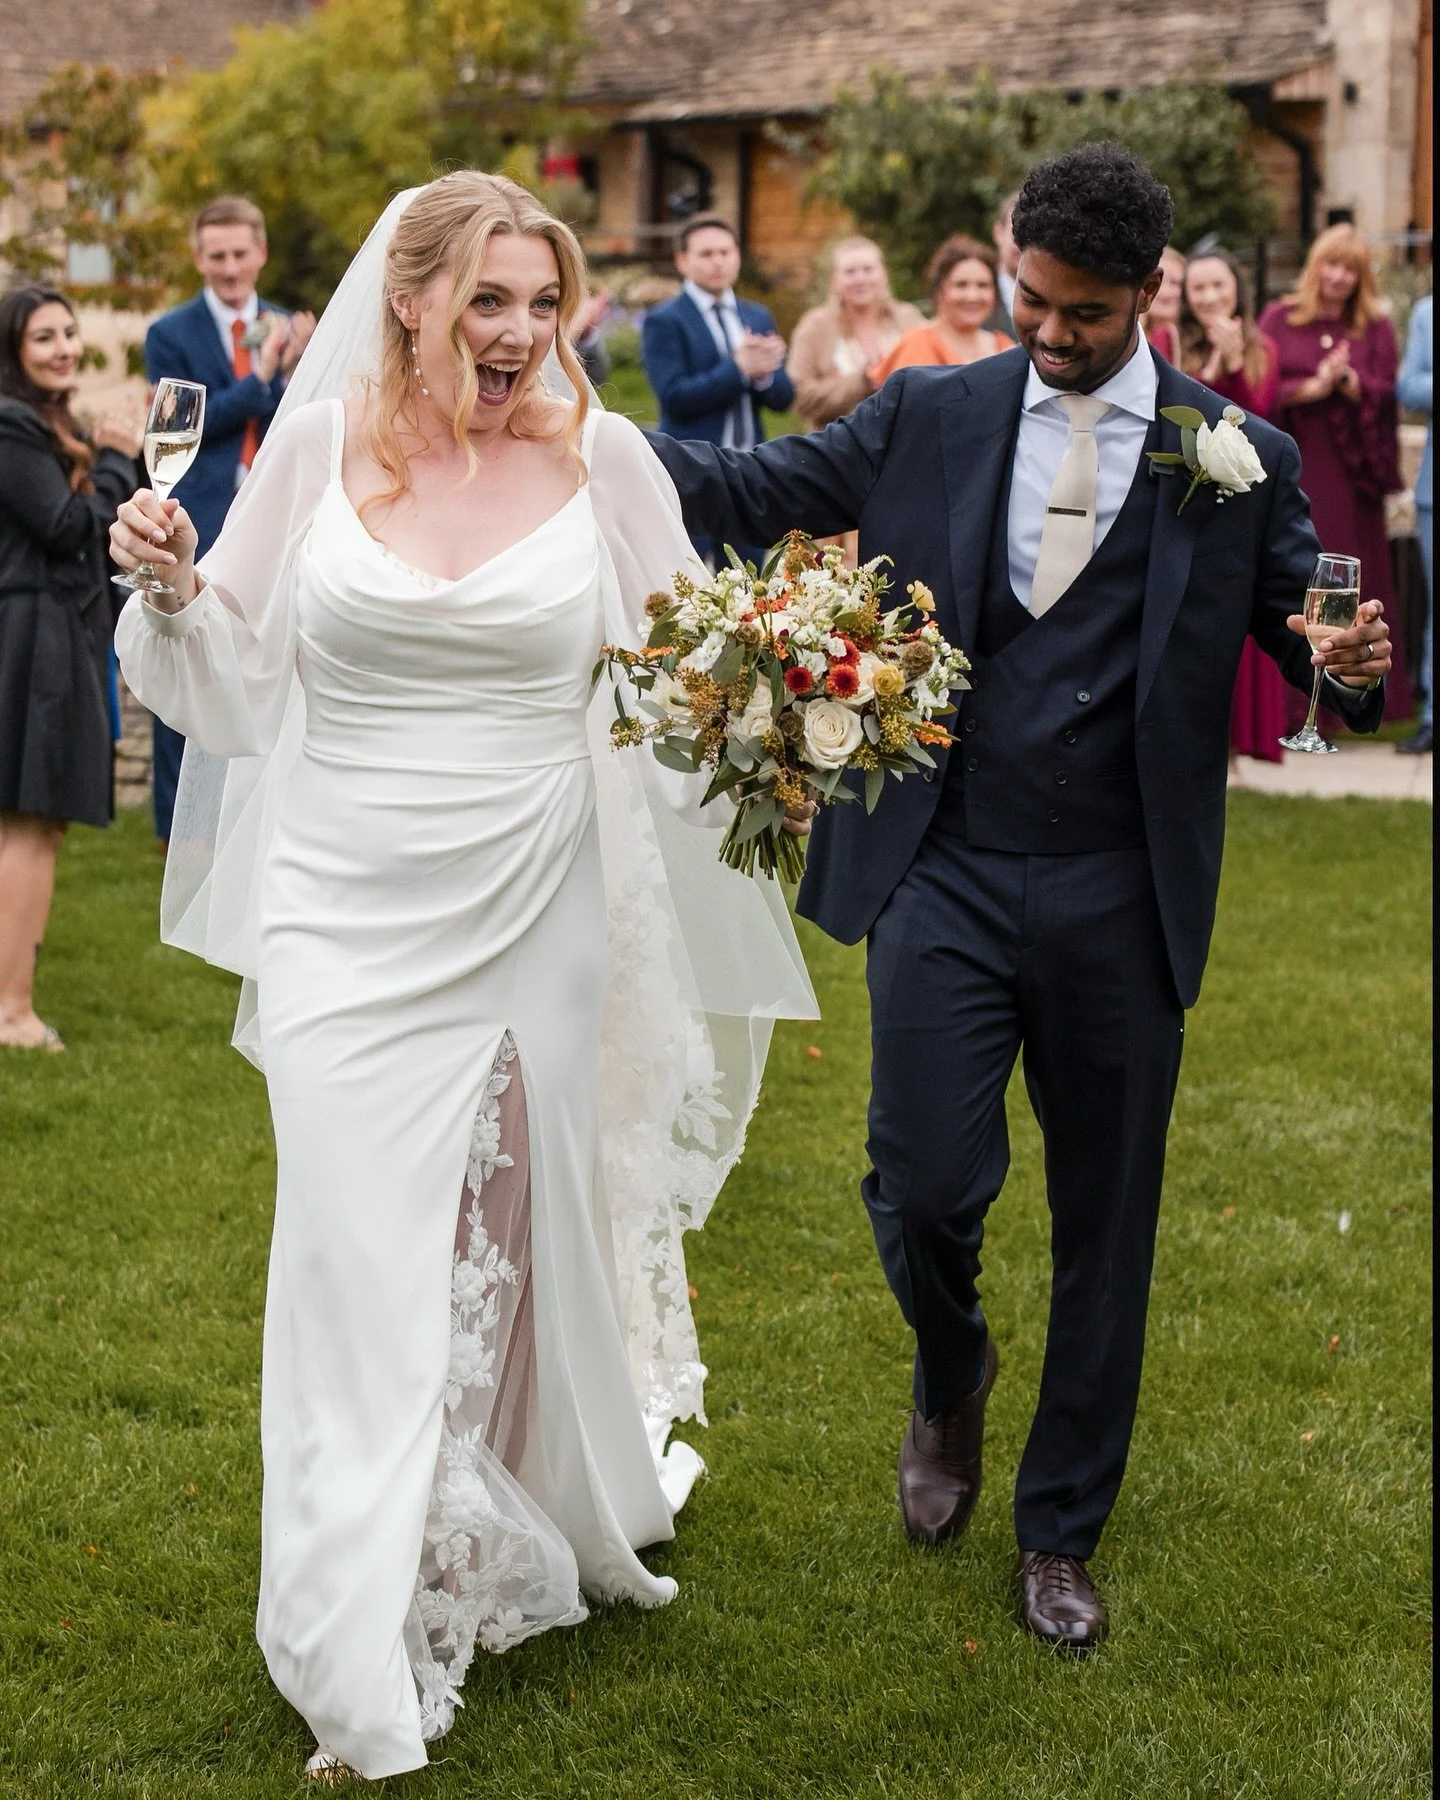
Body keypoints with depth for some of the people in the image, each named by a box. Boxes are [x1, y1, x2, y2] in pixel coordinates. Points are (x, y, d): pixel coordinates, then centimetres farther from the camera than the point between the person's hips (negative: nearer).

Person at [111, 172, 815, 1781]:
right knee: (357, 1264, -4)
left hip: (536, 925, 1)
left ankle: (529, 1545, 41)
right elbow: (238, 685, 5)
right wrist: (172, 591, -14)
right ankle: (363, 1669, 8)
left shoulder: (602, 458, -1)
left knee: (527, 1249, 13)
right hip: (348, 923, -1)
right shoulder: (320, 444, -1)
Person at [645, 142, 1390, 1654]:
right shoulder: (929, 418, 4)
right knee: (923, 1184, -6)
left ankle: (1060, 1532, 27)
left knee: (1103, 1222, 9)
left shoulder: (1239, 460, 2)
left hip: (1120, 900, 0)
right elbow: (751, 491, 2)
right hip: (945, 875, 0)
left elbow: (1306, 637, 6)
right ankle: (950, 1380, 31)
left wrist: (1355, 664, -19)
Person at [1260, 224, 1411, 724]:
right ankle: (1291, 702, -3)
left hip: (1351, 472, 1)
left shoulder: (1375, 328, 10)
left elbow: (1385, 394, 0)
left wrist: (1348, 381, -17)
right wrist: (1313, 387, -15)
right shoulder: (1279, 319, 6)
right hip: (1293, 470, -1)